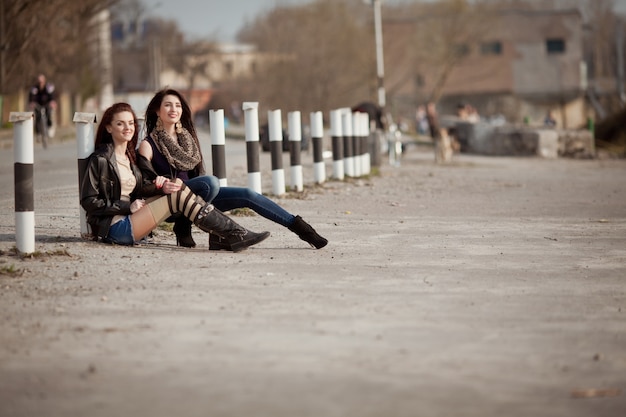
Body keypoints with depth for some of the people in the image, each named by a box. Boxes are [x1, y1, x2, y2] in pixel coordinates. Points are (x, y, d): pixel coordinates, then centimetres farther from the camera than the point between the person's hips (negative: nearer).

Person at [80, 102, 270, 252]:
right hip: (114, 227, -8)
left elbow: (138, 189, 12)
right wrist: (128, 207, -15)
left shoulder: (129, 155, 18)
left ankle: (220, 234, -16)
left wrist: (160, 187, -10)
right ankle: (235, 235, -21)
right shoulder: (100, 159, -8)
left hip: (129, 217, 8)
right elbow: (89, 201, -11)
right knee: (179, 196, -18)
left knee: (176, 186, -7)